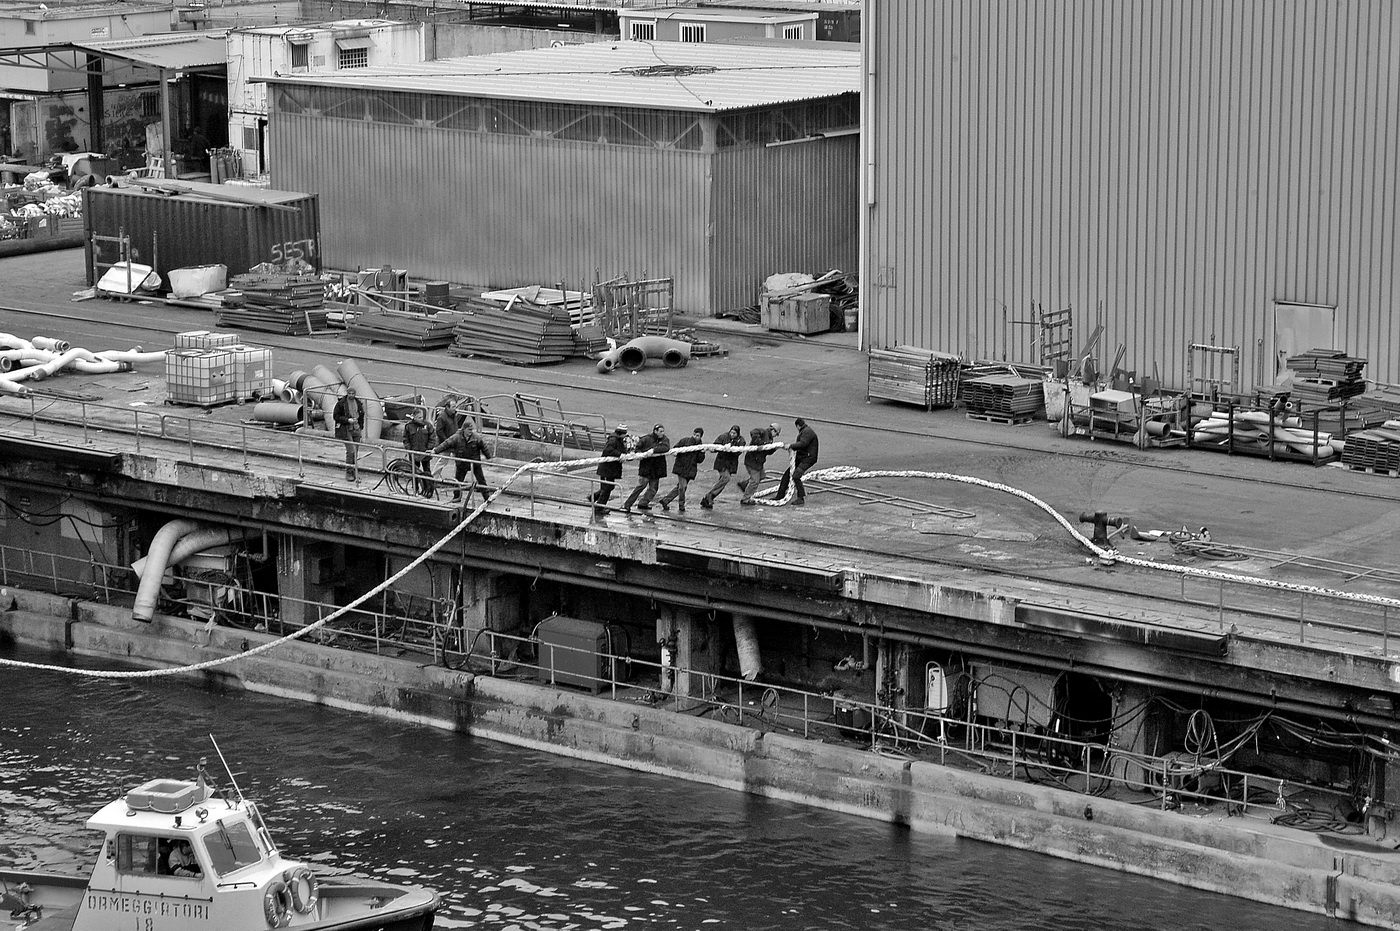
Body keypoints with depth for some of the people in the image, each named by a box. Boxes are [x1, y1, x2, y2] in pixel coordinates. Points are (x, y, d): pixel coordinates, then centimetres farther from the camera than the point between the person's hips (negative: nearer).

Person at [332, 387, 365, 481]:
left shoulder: (358, 403, 7)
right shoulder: (341, 403, -8)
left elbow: (361, 416, 19)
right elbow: (335, 416, -7)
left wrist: (361, 428, 14)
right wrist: (347, 420, -18)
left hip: (356, 429, 5)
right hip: (346, 430, -5)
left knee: (355, 452, 9)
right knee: (350, 451, -11)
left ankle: (354, 471, 20)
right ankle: (349, 472, -2)